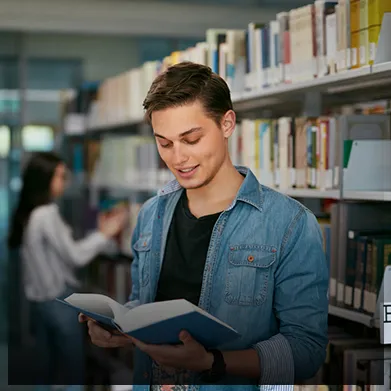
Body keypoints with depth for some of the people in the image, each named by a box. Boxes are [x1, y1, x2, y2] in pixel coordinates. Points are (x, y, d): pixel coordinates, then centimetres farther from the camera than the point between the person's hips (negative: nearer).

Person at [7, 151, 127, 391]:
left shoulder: (28, 215, 8)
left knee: (47, 367, 14)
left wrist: (101, 235, 11)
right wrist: (105, 234, -5)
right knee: (73, 371, 2)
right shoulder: (47, 214, -19)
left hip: (39, 300, 8)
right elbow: (75, 256, -16)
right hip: (59, 301, -8)